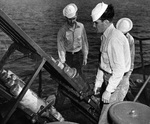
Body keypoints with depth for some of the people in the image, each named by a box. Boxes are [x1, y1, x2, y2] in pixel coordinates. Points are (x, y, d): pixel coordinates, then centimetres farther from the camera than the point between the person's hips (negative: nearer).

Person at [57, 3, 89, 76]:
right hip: (67, 55, -1)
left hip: (78, 55, 2)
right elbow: (61, 47, -13)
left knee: (78, 74, 7)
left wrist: (85, 57, 4)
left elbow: (84, 42, 1)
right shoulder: (62, 31, -15)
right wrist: (63, 63, -15)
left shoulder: (81, 27, -9)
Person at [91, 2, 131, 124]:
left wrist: (108, 91, -19)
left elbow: (119, 69, -25)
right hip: (108, 79, 9)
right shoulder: (106, 36, 7)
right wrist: (98, 82, 13)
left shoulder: (114, 39, -24)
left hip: (118, 83, -9)